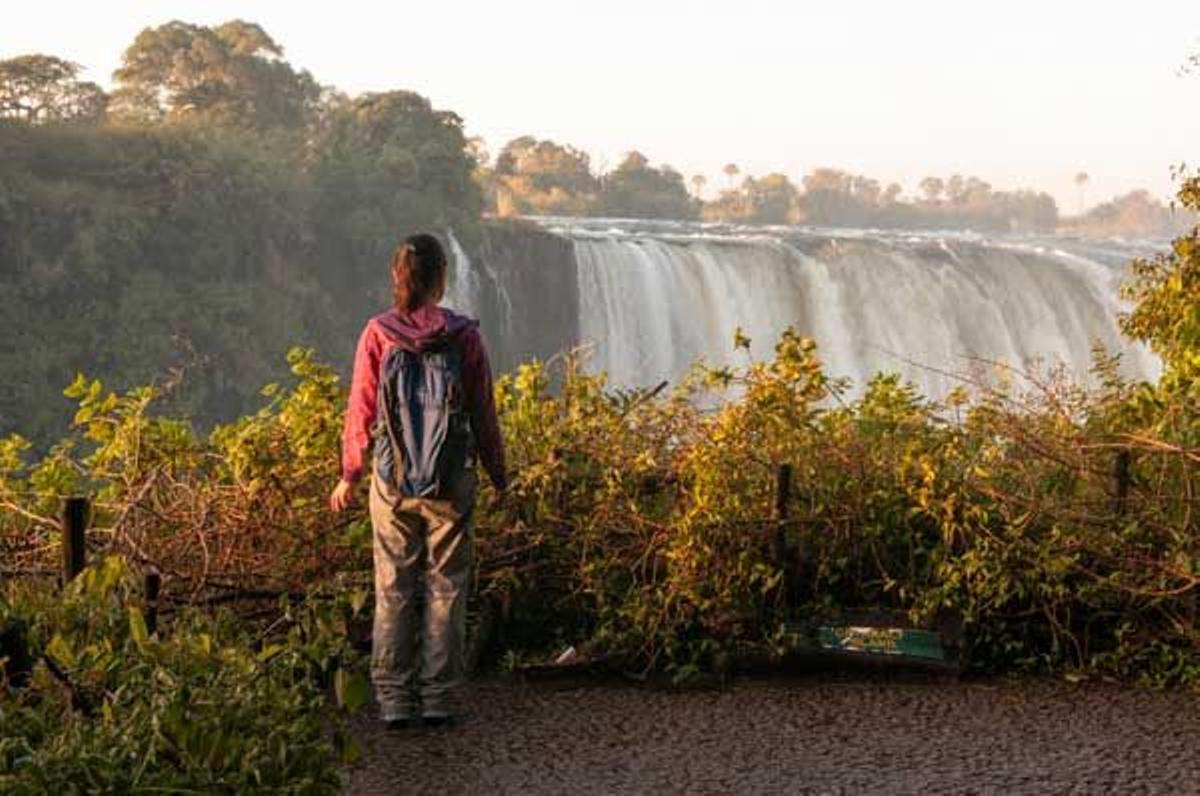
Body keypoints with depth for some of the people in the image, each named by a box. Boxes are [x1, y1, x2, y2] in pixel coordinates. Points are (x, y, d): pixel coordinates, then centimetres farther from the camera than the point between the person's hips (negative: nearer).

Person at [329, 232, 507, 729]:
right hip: (452, 482, 0)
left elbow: (361, 409, 0)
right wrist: (498, 474, 13)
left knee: (393, 589, 8)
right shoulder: (464, 336, -5)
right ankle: (439, 697, 8)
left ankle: (394, 699, 8)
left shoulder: (378, 334, -4)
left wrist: (349, 475, 11)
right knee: (446, 588, 8)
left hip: (392, 481, 1)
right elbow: (484, 413, 1)